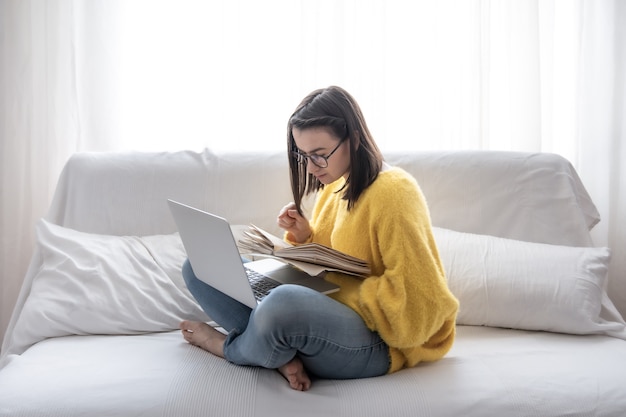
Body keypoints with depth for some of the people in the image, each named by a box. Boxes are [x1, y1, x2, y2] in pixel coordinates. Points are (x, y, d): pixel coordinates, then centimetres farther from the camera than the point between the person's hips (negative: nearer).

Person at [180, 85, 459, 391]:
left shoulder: (392, 193, -17)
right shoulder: (332, 186, 9)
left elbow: (419, 303, -19)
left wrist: (340, 284, -16)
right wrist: (304, 238, -2)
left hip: (376, 342, -8)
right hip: (327, 315, 9)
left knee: (285, 303, -41)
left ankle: (230, 348, -5)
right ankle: (283, 357, -16)